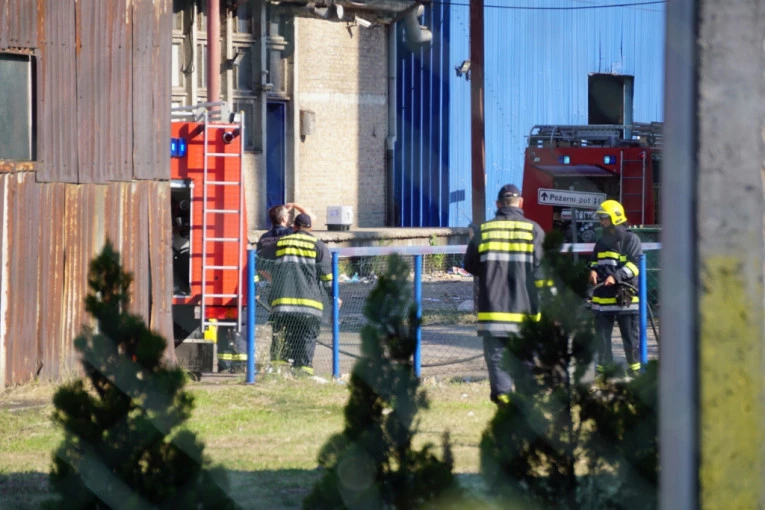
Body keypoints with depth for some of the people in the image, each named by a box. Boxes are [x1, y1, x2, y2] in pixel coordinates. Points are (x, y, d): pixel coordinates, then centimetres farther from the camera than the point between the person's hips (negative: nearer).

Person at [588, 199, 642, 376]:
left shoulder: (630, 239, -4)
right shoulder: (602, 242, 18)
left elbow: (635, 264, -12)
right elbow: (595, 261, 29)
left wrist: (616, 277, -22)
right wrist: (593, 270, 5)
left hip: (625, 297, -6)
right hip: (603, 296, 7)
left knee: (631, 337, -1)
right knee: (602, 335, 8)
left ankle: (635, 368, 7)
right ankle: (604, 368, 15)